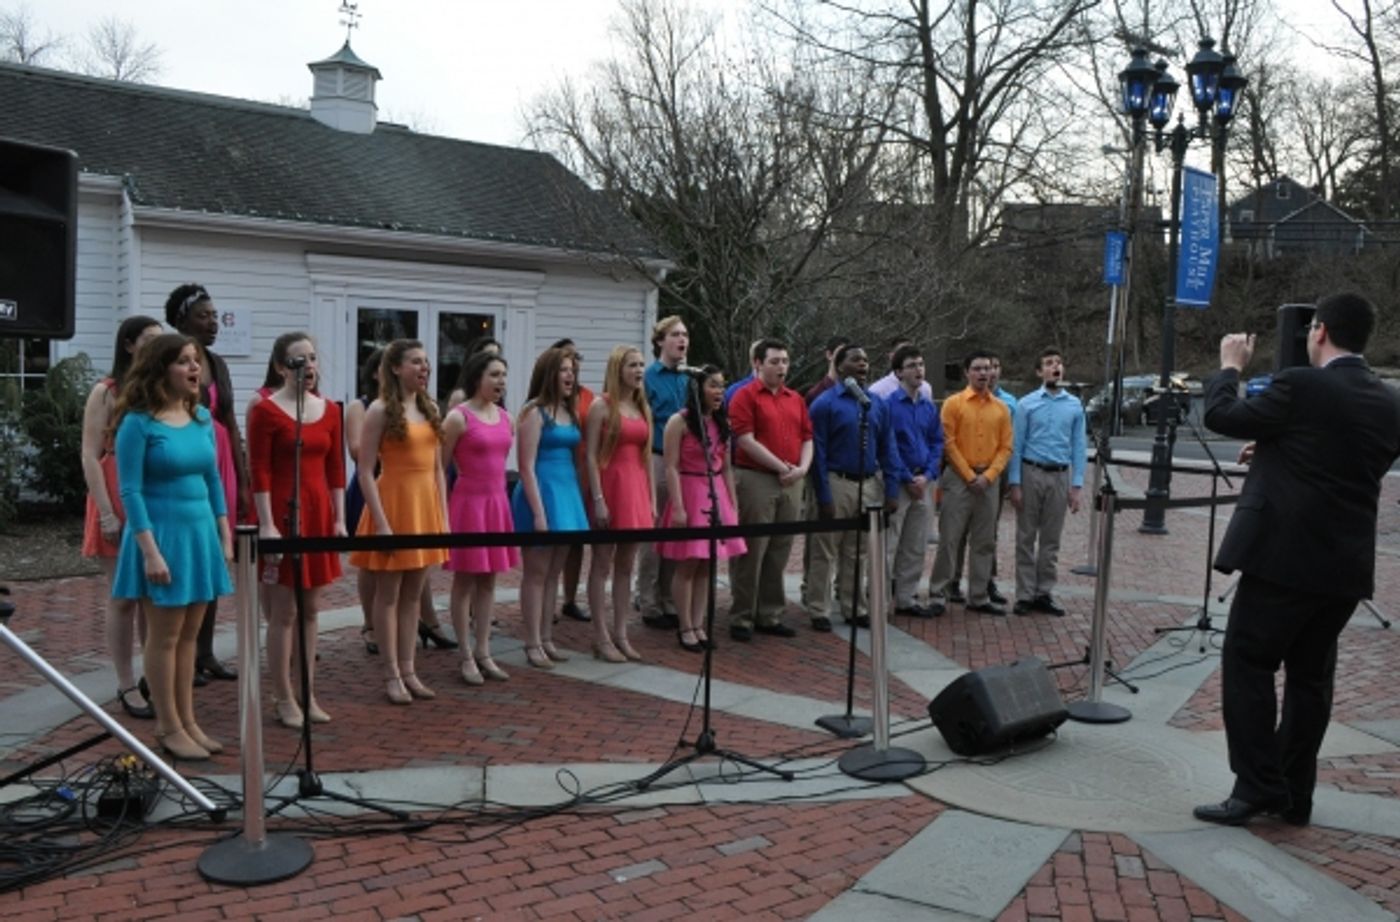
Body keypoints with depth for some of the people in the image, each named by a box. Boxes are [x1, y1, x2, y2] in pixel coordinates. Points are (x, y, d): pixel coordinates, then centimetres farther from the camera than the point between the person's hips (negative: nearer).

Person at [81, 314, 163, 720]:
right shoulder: (106, 392, -3)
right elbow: (90, 457, -7)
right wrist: (107, 513, -14)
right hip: (121, 502, -4)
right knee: (124, 597, 2)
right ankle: (127, 687, 10)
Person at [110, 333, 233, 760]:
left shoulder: (202, 418, 8)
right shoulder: (138, 422, -11)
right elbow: (131, 491, -13)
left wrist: (225, 536, 10)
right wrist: (150, 551, -18)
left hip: (200, 531, 6)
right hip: (163, 532, -6)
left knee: (189, 634, 12)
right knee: (164, 635, 2)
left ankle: (187, 720, 22)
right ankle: (169, 727, 13)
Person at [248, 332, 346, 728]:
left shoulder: (330, 410, 10)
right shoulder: (266, 410, -7)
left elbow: (335, 469, 11)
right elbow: (259, 473, -11)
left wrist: (339, 519, 6)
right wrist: (267, 524, -16)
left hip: (319, 513, 6)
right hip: (283, 513, -6)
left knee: (310, 609, 12)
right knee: (283, 612, -1)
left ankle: (308, 694, 21)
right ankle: (284, 699, 10)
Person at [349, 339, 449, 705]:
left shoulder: (430, 409, 10)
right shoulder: (381, 410, -9)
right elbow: (365, 472, -13)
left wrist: (443, 516, 8)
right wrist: (381, 523, -18)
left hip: (425, 504, 6)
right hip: (394, 501, -6)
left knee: (412, 595, 11)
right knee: (388, 594, 3)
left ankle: (408, 670, 19)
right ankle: (392, 675, 11)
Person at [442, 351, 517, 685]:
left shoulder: (506, 418, 9)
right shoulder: (458, 417, -11)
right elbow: (440, 468, -9)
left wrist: (499, 496, 15)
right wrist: (442, 513, -11)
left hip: (497, 503, 7)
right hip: (468, 502, -7)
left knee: (489, 581, 12)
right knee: (465, 582, 3)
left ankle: (484, 652, 21)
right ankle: (466, 656, 12)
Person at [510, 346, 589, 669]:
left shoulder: (569, 412, 12)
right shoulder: (534, 412, -9)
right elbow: (527, 466, -13)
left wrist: (577, 498, 7)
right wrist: (538, 512, -18)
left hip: (567, 490, 7)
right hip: (543, 491, -7)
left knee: (553, 572, 11)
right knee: (536, 572, 0)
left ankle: (546, 639, 19)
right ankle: (533, 644, 6)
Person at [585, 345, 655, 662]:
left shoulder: (643, 408, 13)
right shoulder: (602, 406, -6)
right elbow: (591, 456, -10)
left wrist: (652, 499, 11)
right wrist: (598, 499, -16)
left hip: (637, 487, 7)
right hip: (610, 484, -6)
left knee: (626, 566, 10)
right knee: (602, 565, 1)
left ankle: (620, 633, 18)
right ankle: (601, 638, 7)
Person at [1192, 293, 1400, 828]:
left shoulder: (1300, 385, -12)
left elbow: (1221, 417, -2)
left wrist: (1229, 368, 15)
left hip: (1285, 555, -7)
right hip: (1344, 563, 7)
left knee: (1247, 666, 1)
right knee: (1310, 677, 13)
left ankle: (1257, 788, 0)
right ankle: (1293, 795, 19)